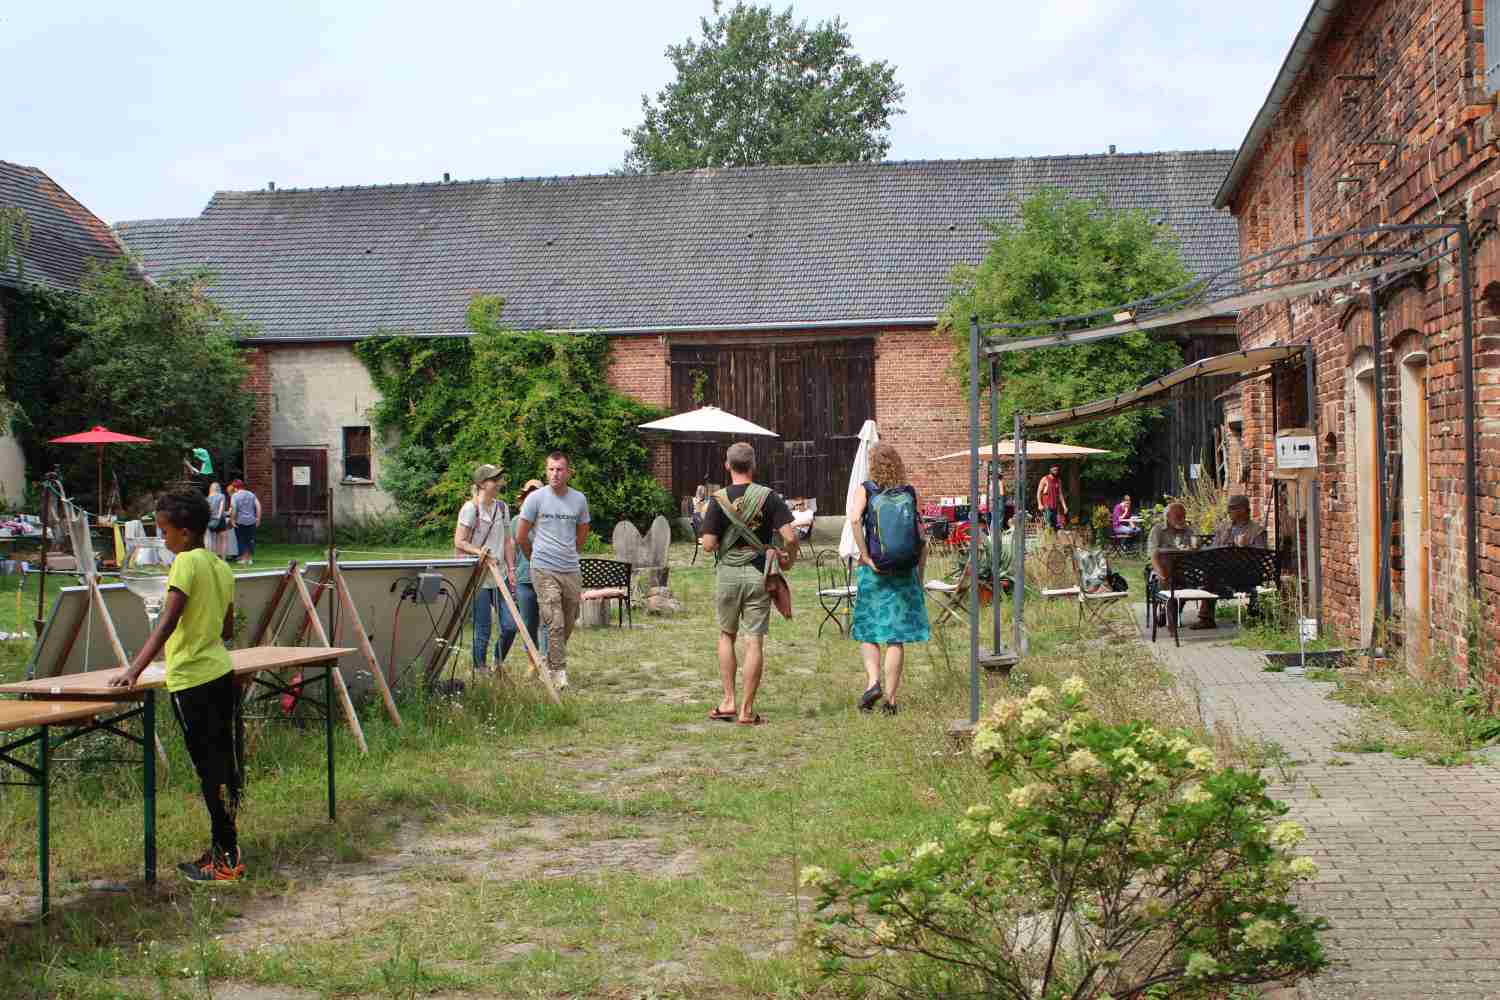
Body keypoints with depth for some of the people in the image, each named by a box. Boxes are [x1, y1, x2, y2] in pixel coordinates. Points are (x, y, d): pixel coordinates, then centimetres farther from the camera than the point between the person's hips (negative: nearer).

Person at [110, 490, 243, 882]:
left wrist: (134, 670, -28)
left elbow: (167, 622, -24)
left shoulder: (186, 562, -14)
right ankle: (224, 847, 21)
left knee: (210, 769, -2)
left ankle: (226, 859, 3)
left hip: (192, 681, -8)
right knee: (223, 763, 13)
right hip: (221, 672, 8)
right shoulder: (222, 568, 10)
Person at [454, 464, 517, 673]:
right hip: (478, 578, -6)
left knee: (510, 624, 1)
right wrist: (481, 552, -22)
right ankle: (480, 668, 14)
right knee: (482, 628, -1)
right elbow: (459, 542, -10)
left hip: (500, 576, 6)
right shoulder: (470, 508, -8)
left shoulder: (502, 507, 11)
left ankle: (498, 662, 22)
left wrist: (511, 569, 8)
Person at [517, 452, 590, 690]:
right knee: (555, 624, -10)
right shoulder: (536, 498, -5)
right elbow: (521, 536, 3)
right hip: (544, 571, -4)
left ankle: (550, 661, 31)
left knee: (569, 624, 12)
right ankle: (559, 672, -5)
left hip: (571, 570, 4)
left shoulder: (579, 499, 6)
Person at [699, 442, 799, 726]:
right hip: (758, 573, 0)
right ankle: (746, 710, 3)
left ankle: (728, 701, 14)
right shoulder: (769, 497, -4)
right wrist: (788, 559, 7)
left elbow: (708, 545, -9)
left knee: (726, 635, 18)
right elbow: (790, 536, -11)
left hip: (728, 572, 1)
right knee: (754, 641, 2)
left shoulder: (718, 499, -5)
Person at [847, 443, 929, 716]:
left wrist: (866, 557, -15)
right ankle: (890, 698, 6)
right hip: (904, 571, 2)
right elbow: (921, 540, 3)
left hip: (873, 570, -2)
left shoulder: (866, 490, -2)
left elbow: (854, 520, -21)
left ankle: (873, 682, -8)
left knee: (868, 632, 12)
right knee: (896, 637, 6)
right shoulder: (910, 493, 4)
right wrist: (920, 576, 10)